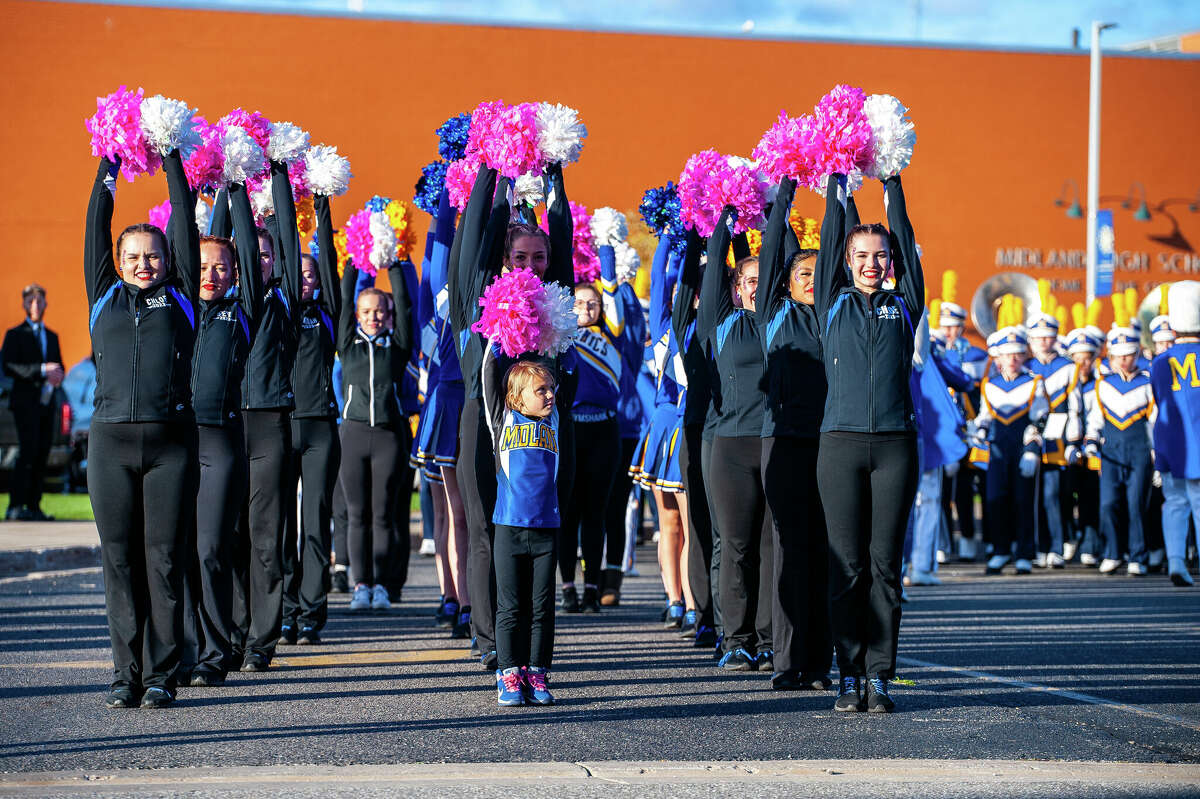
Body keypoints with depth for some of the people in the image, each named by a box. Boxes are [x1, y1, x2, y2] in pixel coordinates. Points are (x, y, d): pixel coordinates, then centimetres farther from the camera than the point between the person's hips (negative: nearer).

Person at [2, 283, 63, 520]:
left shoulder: (52, 336, 20)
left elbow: (59, 368, 22)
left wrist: (56, 378, -3)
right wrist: (41, 370, -18)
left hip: (46, 401, 6)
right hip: (25, 401, -6)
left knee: (42, 454, 2)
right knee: (27, 452, -14)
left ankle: (33, 505, 5)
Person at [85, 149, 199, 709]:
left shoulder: (179, 297, 12)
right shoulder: (105, 297, 14)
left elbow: (185, 222, 12)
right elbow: (97, 224, 15)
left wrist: (171, 158, 16)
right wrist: (109, 163, 17)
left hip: (170, 439, -1)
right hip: (111, 441, 1)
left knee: (165, 558, -2)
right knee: (120, 559, 2)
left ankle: (161, 674, 3)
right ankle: (125, 674, 7)